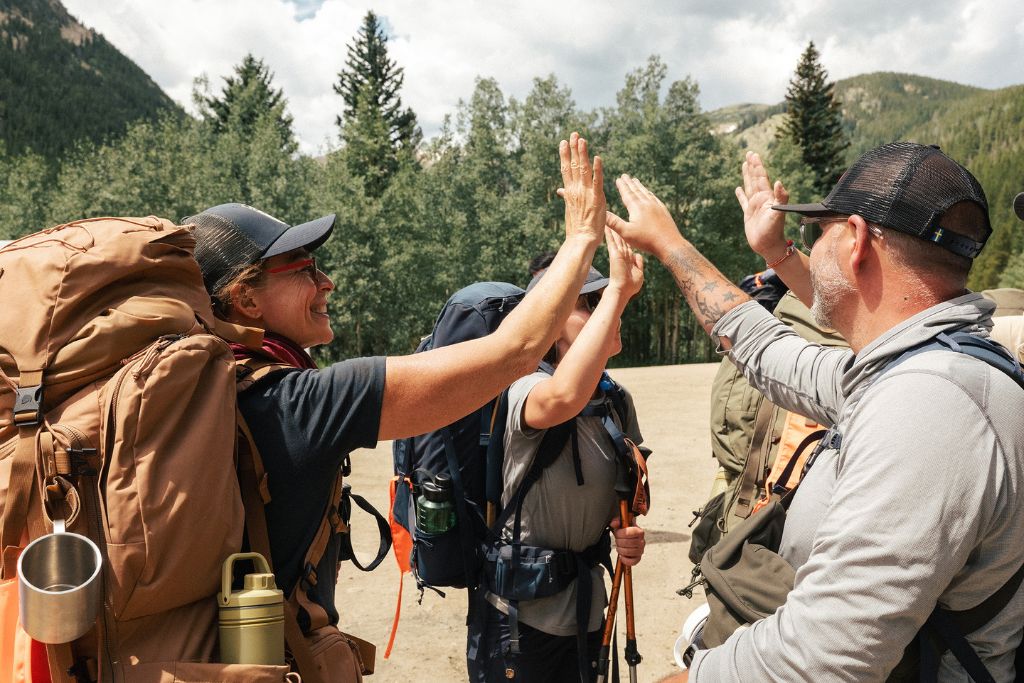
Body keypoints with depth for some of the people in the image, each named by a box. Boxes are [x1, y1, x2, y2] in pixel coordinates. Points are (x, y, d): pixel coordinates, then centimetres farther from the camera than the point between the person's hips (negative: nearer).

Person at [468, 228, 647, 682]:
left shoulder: (617, 402, 1)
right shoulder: (525, 389, -20)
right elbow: (562, 398, -46)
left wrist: (628, 528, -7)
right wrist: (617, 291, -39)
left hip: (587, 607, 7)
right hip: (519, 613, -6)